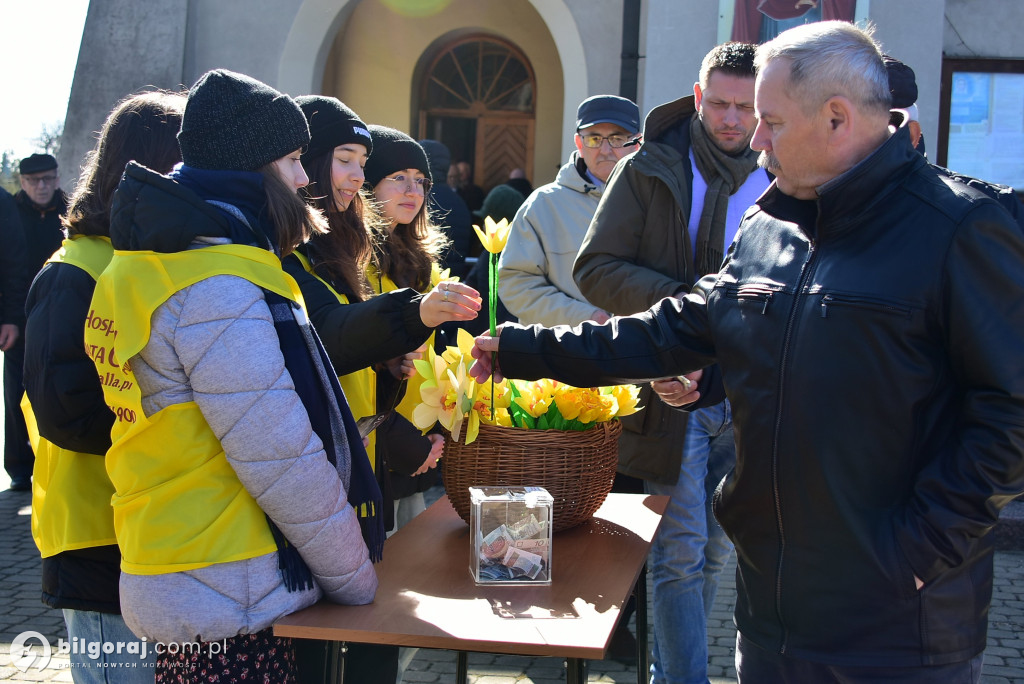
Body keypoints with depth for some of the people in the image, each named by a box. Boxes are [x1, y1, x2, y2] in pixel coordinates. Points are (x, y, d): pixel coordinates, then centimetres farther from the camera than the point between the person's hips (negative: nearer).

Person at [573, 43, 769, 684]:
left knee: (715, 549, 14)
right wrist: (679, 302, -17)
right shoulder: (651, 170, -1)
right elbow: (595, 268, -5)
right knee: (681, 550, -3)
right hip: (673, 388, -3)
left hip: (749, 394, 4)